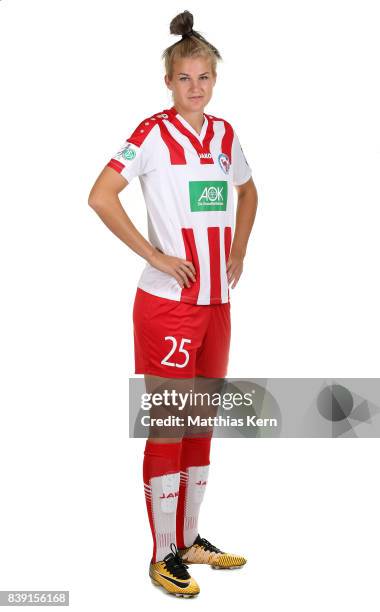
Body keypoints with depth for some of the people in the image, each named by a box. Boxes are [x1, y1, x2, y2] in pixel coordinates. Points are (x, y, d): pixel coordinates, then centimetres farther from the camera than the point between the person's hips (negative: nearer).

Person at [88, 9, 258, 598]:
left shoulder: (224, 134, 9)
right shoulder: (154, 133, -9)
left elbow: (247, 192, 26)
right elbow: (101, 196, -17)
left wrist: (239, 249, 12)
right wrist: (154, 255, -17)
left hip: (217, 301, 7)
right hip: (169, 301, -6)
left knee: (202, 419, 13)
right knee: (169, 424, -1)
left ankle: (189, 539, 27)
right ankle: (163, 557, 11)